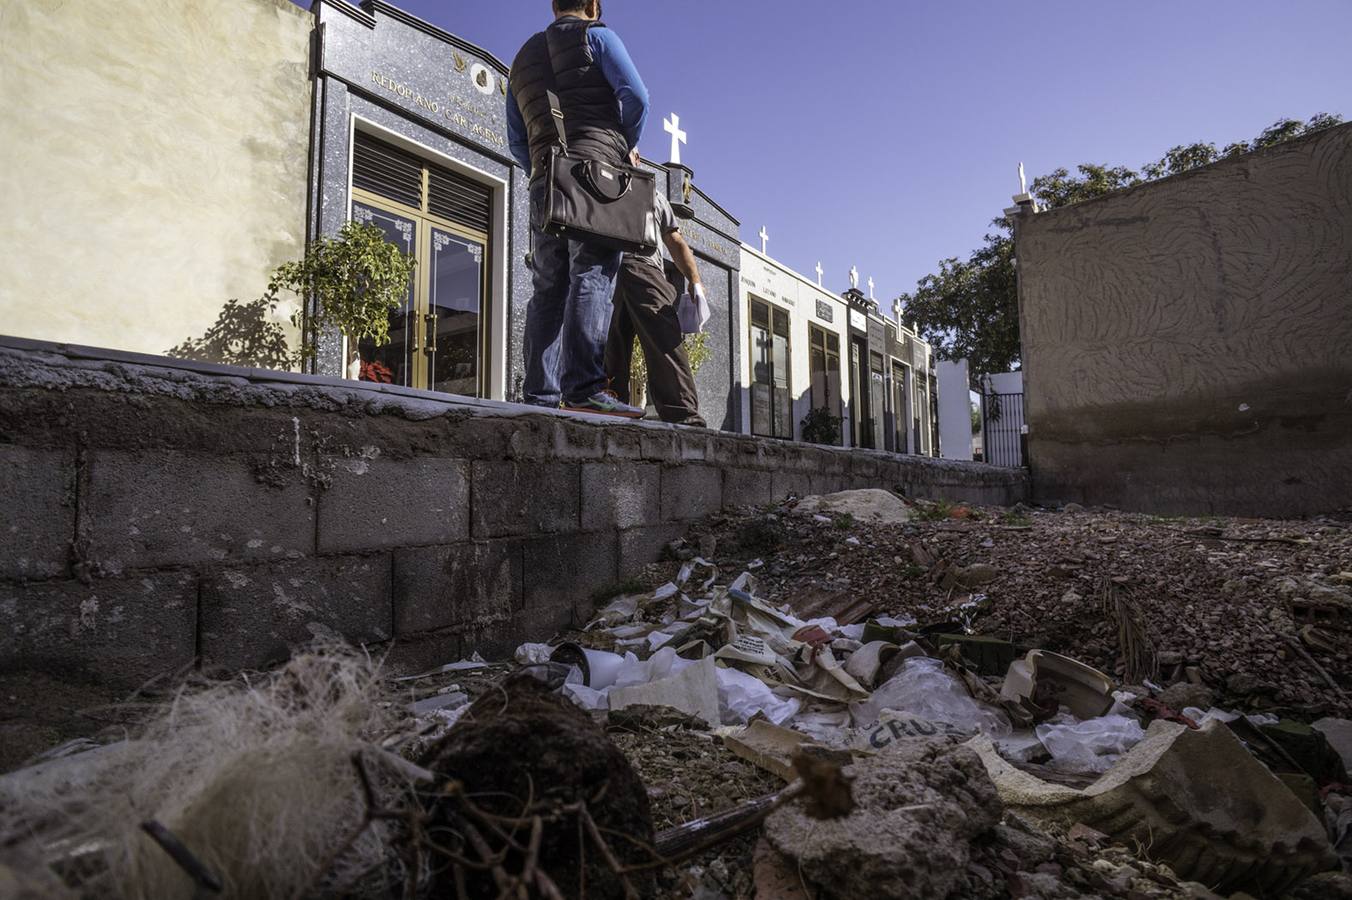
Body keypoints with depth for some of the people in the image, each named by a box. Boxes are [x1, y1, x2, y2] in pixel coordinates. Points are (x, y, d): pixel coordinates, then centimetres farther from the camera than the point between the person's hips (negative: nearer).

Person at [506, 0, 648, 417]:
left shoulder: (522, 58, 30)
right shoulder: (596, 35, 12)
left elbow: (517, 141, 27)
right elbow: (635, 95, -2)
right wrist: (625, 147, 12)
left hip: (543, 181, 6)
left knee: (548, 289, 1)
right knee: (592, 277, -17)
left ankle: (540, 394, -6)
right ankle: (584, 387, -29)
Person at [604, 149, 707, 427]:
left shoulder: (654, 195, 35)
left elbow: (676, 243, 25)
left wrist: (695, 280, 8)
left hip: (645, 270, 0)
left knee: (666, 341, -20)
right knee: (608, 351, -10)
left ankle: (684, 418, -28)